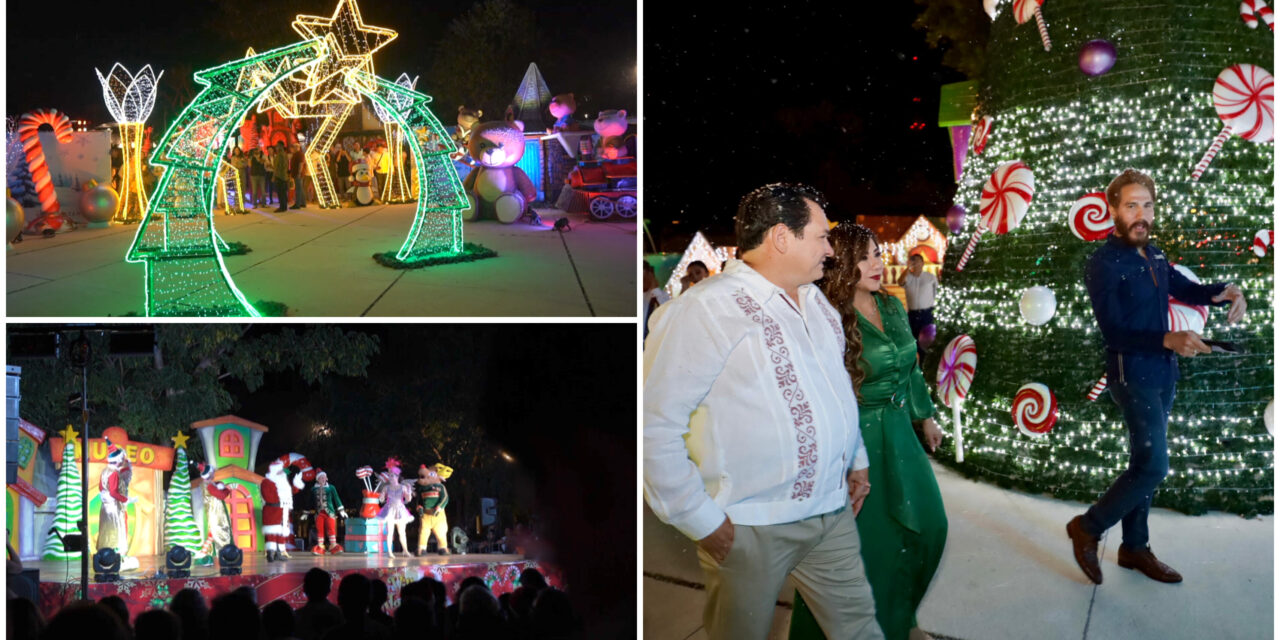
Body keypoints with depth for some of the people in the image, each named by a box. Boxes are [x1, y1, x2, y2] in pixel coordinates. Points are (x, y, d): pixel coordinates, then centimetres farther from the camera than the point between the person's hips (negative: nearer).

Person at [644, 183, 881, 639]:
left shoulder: (816, 301, 9)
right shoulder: (704, 310, -18)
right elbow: (654, 425, -19)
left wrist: (857, 460, 22)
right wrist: (701, 520, -17)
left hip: (833, 512, 7)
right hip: (749, 529, -7)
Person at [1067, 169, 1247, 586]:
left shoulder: (1153, 255, 8)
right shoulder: (1104, 263, -16)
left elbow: (1185, 290, 24)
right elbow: (1113, 331, -22)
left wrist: (1226, 291, 3)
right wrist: (1168, 340, -35)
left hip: (1162, 373, 8)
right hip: (1133, 376, -8)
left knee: (1144, 464, 13)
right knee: (1153, 466, -10)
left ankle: (1134, 547, 24)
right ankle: (1087, 528, 5)